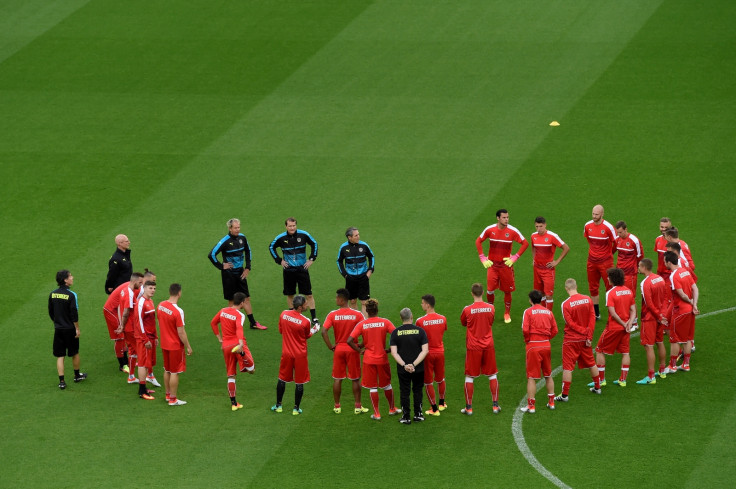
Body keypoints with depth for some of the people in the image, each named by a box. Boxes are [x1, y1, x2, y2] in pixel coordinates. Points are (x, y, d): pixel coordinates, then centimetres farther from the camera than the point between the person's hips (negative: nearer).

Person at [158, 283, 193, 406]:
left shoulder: (161, 305, -3)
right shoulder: (178, 311, -25)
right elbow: (181, 333, -22)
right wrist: (188, 347, -10)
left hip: (164, 344, 7)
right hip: (176, 345, -7)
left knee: (167, 370, 20)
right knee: (174, 372, 4)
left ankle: (168, 395, 32)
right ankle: (173, 399, 11)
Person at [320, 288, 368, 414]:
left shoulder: (332, 315, -8)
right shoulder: (357, 315, -8)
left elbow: (324, 331, -17)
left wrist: (330, 346, -7)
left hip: (338, 349, 0)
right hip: (353, 350, 0)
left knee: (337, 379, 11)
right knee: (355, 379, 9)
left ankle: (337, 406, 16)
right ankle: (358, 406, 11)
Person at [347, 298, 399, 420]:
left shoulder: (362, 324, -7)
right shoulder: (385, 322, -6)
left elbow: (349, 341, -13)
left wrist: (360, 350, -2)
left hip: (369, 360, -1)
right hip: (382, 359, 1)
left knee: (373, 387, 7)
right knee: (387, 385, 19)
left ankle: (376, 414, 9)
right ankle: (392, 409, 33)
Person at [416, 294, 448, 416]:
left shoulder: (420, 321, -17)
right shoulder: (442, 319, -4)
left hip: (427, 354, -4)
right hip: (440, 352, 4)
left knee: (428, 382, 7)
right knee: (440, 379, 22)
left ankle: (434, 409, 10)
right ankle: (442, 403, 37)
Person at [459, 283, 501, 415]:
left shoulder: (467, 310, -11)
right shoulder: (491, 308, -4)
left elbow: (463, 323, 7)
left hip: (473, 347, -2)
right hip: (488, 345, 2)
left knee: (469, 377, 6)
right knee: (492, 375, 13)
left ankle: (469, 407, 8)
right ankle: (495, 405, 15)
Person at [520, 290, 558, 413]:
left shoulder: (528, 312, -7)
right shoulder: (548, 312, 7)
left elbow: (525, 329, -16)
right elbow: (554, 330, 5)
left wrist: (527, 339, 1)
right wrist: (546, 338, 13)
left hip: (533, 346, -4)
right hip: (546, 345, 4)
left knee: (532, 377, 0)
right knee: (548, 375, 17)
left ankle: (531, 405, 0)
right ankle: (551, 402, 22)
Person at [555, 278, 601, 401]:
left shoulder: (566, 304, -16)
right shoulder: (587, 299, -3)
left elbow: (570, 323, -17)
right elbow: (592, 318, -4)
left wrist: (584, 331, -10)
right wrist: (589, 335, -3)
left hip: (571, 340, -5)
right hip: (584, 340, 5)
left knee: (567, 367, 0)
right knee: (591, 363, 21)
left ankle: (565, 394, 0)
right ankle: (597, 387, 33)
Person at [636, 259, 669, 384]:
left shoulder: (645, 283, -20)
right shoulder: (660, 279, 4)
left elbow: (649, 304, -21)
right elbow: (665, 296, 10)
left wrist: (659, 316, -11)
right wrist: (662, 313, 7)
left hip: (650, 317, -8)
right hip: (660, 317, 8)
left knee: (649, 346, -4)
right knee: (660, 343, 20)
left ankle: (651, 377, -4)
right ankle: (662, 371, 32)